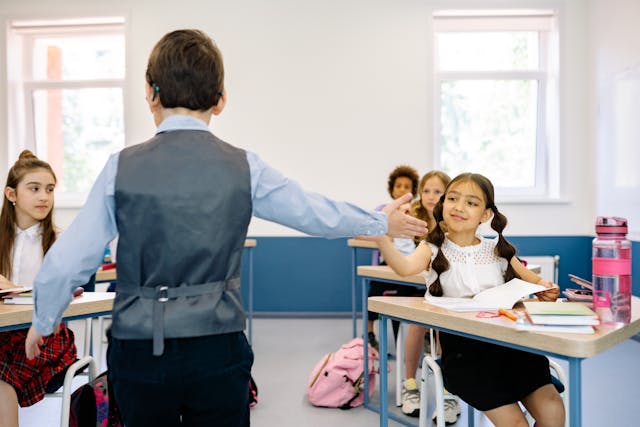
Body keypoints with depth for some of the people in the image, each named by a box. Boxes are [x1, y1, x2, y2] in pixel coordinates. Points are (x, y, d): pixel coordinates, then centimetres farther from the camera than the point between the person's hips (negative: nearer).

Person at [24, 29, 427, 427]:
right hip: (217, 349, 0)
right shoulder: (245, 168, -6)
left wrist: (43, 322, 18)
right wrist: (383, 222, 23)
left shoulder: (122, 167, -6)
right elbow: (319, 213, 5)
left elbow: (65, 263, -2)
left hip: (139, 352, 1)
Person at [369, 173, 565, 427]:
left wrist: (545, 288, -8)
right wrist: (380, 237, -41)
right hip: (461, 346, -3)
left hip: (506, 340, 4)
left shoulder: (497, 250, 9)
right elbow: (405, 267, -22)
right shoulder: (433, 250, 0)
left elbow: (533, 281, 17)